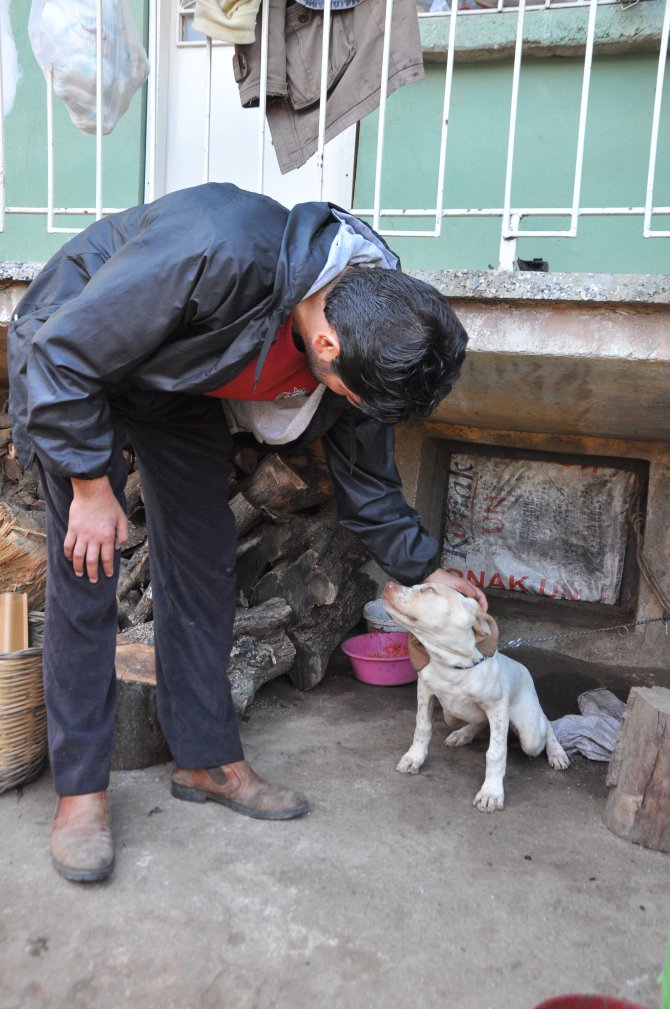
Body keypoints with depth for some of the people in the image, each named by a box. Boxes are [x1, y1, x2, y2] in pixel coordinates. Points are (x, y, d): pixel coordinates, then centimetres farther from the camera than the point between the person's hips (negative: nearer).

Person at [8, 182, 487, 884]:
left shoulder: (367, 336, -18)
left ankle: (209, 760, 16)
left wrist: (426, 570, 1)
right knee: (87, 571, -9)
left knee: (204, 567, 2)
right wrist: (91, 486, -23)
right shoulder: (219, 255, -41)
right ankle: (80, 788, 5)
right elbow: (64, 353, -29)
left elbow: (365, 475, -1)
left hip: (181, 386, 6)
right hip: (72, 359, -5)